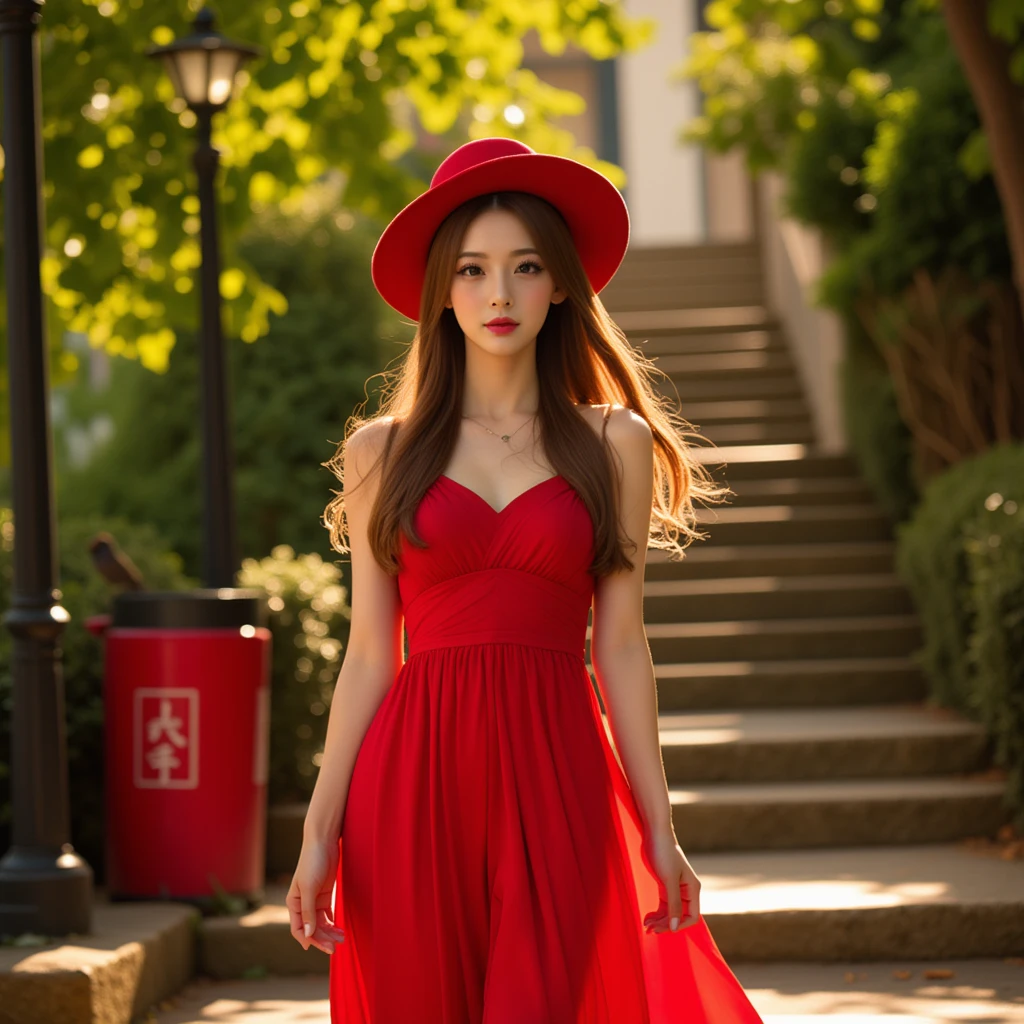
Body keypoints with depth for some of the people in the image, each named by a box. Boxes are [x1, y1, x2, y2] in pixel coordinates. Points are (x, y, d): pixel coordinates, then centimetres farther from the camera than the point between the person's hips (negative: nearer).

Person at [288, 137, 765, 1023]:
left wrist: (659, 832, 2)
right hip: (416, 781, 1)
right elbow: (369, 657, 6)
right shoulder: (382, 451, 8)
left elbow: (621, 648, 6)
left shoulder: (614, 444, 7)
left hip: (555, 777, 0)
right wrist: (321, 831, 1)